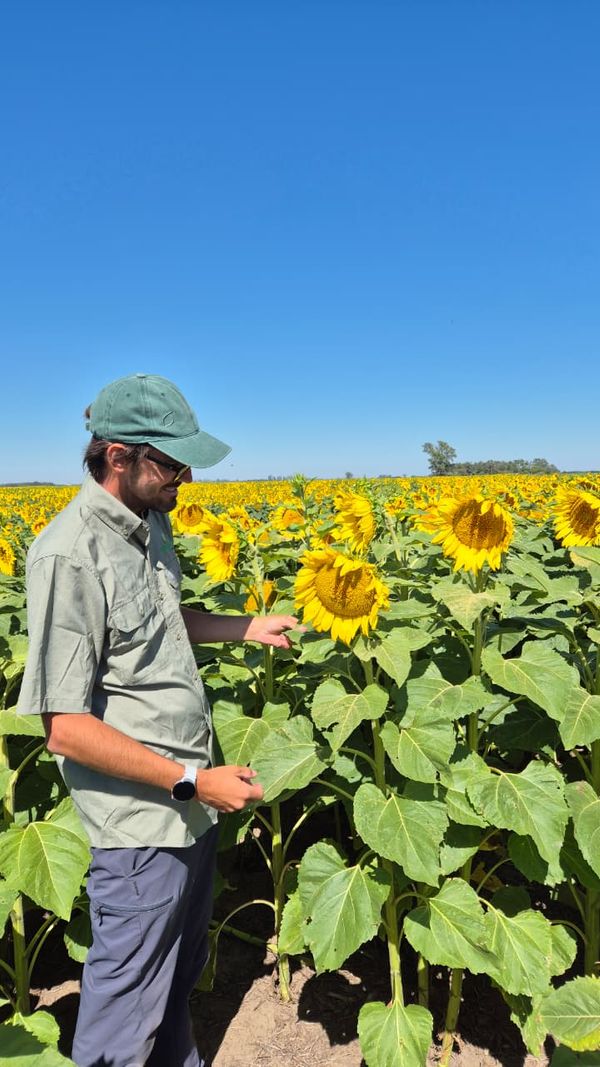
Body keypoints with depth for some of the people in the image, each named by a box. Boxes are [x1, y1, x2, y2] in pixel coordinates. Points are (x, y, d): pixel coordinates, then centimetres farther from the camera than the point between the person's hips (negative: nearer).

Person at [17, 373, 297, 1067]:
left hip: (190, 799, 8)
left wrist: (246, 628, 7)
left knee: (181, 970, 29)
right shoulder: (68, 555, -25)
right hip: (141, 818, -8)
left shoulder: (149, 525, 3)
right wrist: (193, 782, -21)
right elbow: (65, 726, -24)